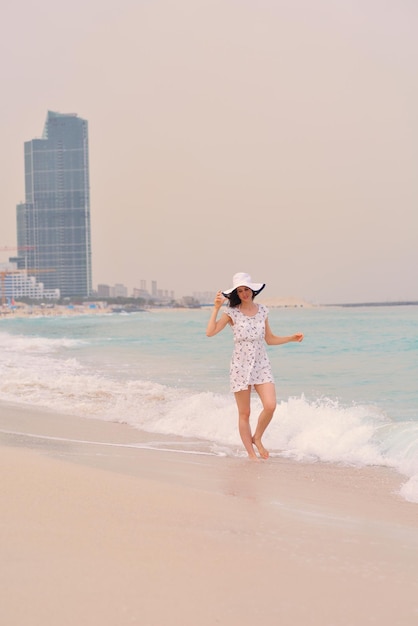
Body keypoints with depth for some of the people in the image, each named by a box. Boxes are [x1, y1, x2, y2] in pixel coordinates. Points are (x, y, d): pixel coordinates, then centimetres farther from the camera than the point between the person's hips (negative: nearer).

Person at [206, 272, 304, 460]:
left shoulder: (262, 311, 7)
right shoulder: (232, 312, -4)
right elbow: (210, 332, -14)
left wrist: (291, 338, 8)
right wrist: (216, 308, -16)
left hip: (261, 365, 3)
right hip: (240, 366, -3)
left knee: (270, 406, -15)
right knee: (244, 413, 1)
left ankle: (257, 438, 9)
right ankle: (251, 453, 11)